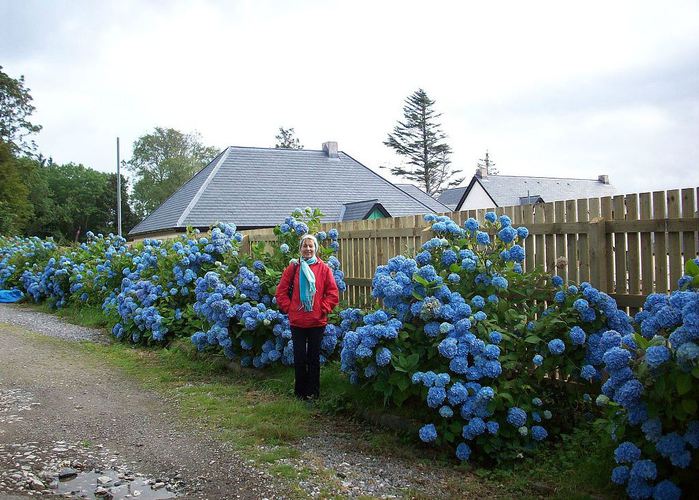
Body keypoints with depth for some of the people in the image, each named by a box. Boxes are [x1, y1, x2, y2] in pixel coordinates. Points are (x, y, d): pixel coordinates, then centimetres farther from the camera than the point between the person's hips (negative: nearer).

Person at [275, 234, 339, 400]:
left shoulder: (323, 268, -1)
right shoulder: (293, 267, 1)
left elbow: (333, 293, 0)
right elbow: (281, 291, 3)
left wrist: (323, 309, -6)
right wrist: (288, 308, -3)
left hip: (317, 321, 0)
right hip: (297, 321, 0)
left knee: (314, 357, 9)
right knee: (299, 357, 7)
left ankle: (313, 391, 20)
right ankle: (300, 391, 20)